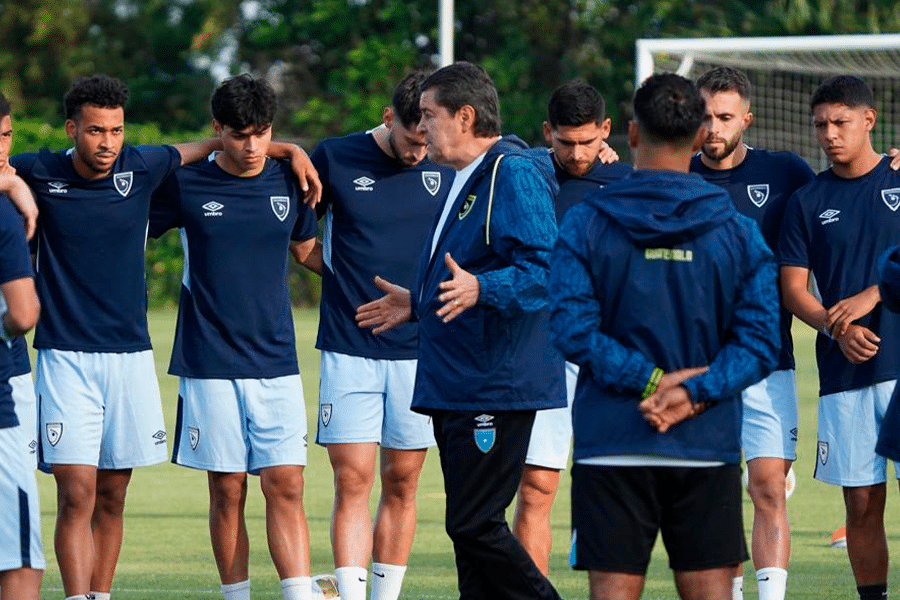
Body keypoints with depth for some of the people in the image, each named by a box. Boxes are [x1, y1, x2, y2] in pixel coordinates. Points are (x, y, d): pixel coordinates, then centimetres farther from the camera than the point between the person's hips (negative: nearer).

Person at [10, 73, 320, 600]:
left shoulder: (140, 167, 2)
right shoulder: (40, 173, -3)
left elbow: (212, 146, 18)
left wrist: (291, 151, 15)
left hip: (130, 354, 3)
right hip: (65, 358, -3)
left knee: (112, 497, 8)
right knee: (77, 495, -12)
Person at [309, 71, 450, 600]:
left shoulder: (448, 169, 2)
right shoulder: (335, 159, -2)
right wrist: (341, 274, 0)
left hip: (420, 352, 2)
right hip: (349, 351, -2)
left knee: (401, 485, 5)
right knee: (353, 481, -8)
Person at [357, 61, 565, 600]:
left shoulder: (514, 175, -14)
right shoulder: (465, 180, 19)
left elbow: (544, 268, -24)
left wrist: (481, 289, -37)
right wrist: (419, 303, 34)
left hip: (496, 388, -11)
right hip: (454, 387, 11)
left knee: (476, 525, -13)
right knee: (467, 526, 10)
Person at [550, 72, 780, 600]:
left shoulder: (585, 224, -1)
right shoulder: (739, 231, 3)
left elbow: (573, 330, -11)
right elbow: (760, 342, -4)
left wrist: (650, 380, -10)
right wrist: (695, 392, -10)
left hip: (612, 447, -1)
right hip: (710, 447, 1)